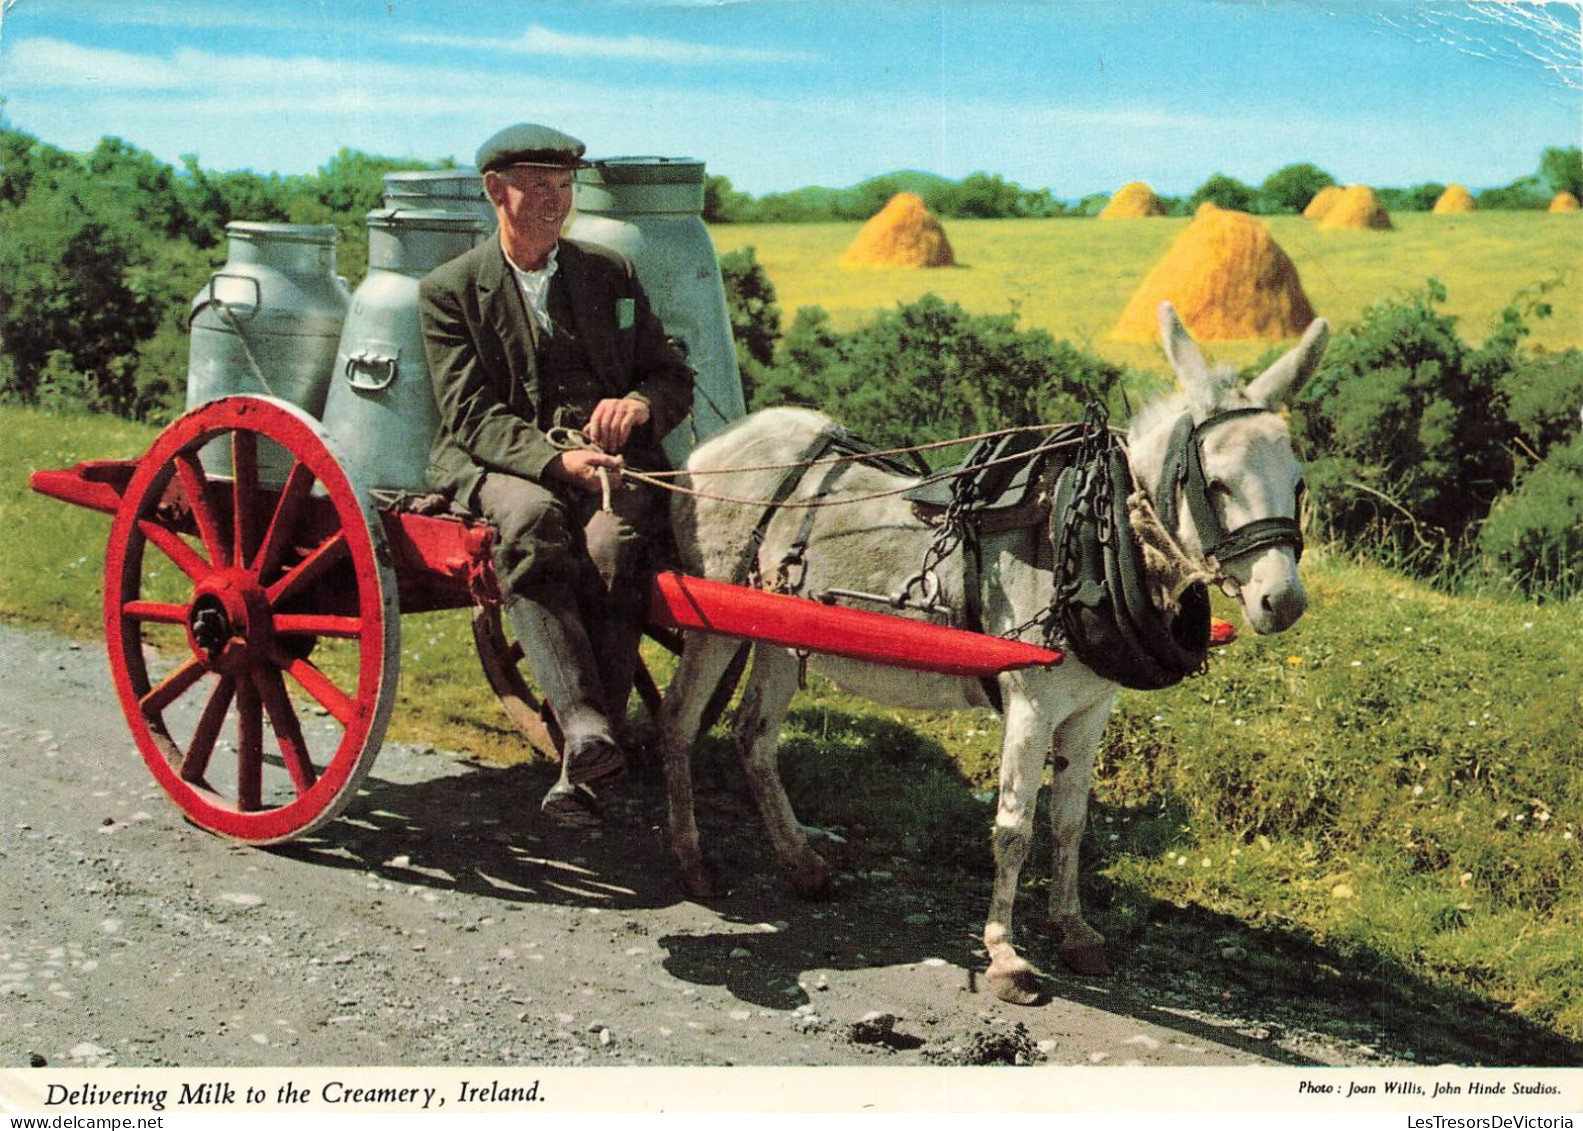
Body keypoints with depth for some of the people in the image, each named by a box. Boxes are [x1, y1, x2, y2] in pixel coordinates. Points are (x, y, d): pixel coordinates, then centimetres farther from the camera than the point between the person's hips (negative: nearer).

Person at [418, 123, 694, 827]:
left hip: (612, 465, 2)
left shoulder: (611, 272, 20)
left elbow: (674, 375, 19)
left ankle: (579, 769, -33)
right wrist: (556, 460, -21)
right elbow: (471, 415, -3)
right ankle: (583, 724, -47)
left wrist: (640, 403, -7)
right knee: (529, 519, -38)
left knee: (613, 540, -33)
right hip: (497, 467, -1)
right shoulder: (450, 290, 10)